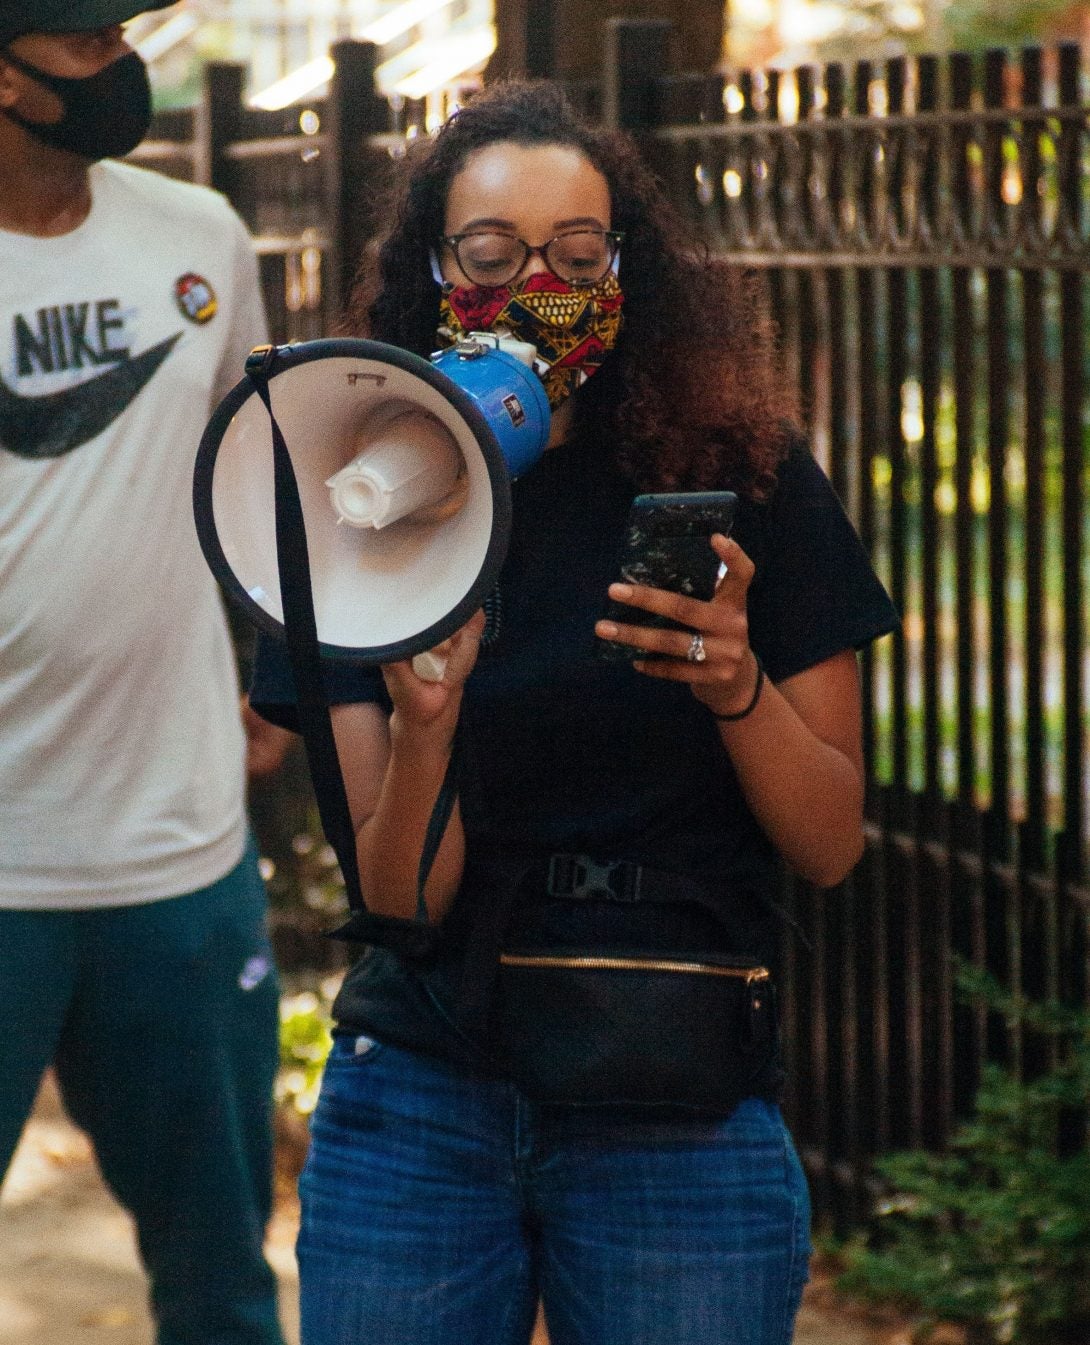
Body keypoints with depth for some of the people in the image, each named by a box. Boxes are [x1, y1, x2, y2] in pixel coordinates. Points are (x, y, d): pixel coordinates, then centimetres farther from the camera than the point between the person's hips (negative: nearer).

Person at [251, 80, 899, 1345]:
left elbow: (831, 844, -2)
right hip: (417, 1099, 1)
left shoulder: (744, 483, -4)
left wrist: (738, 684, -20)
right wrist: (422, 723, -24)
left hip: (678, 1126, -1)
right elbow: (401, 900, -5)